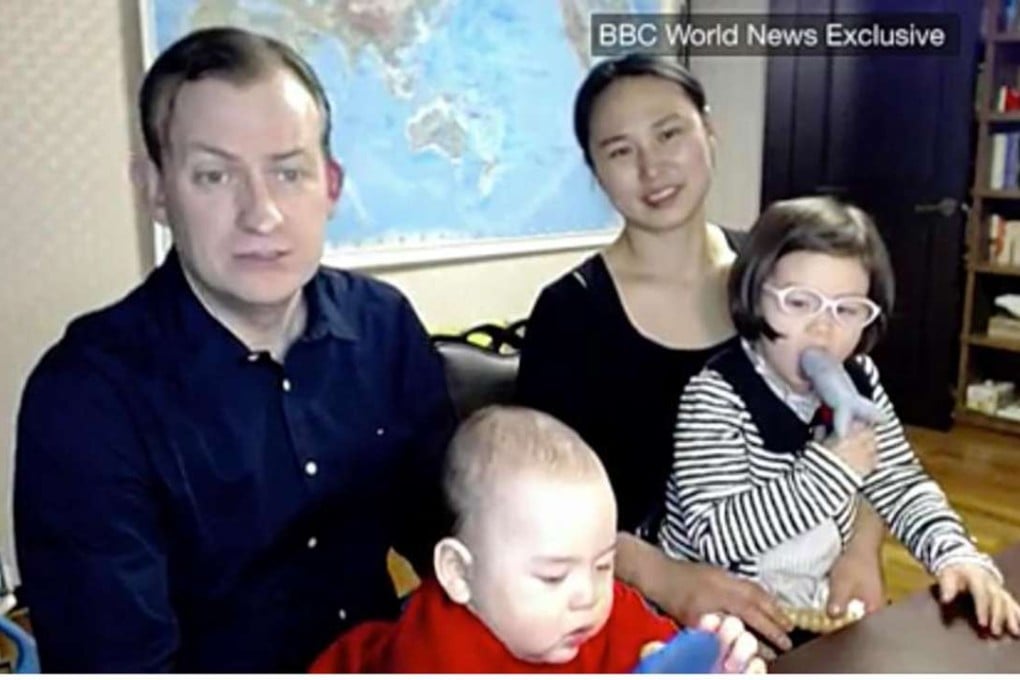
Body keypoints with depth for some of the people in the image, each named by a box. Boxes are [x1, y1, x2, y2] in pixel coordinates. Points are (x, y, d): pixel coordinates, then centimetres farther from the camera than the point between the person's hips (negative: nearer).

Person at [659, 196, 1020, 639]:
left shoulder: (858, 384, 0)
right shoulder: (715, 394, -21)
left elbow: (903, 485, 7)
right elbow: (714, 536, -28)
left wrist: (957, 554, -10)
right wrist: (828, 471, -30)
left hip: (814, 606, 7)